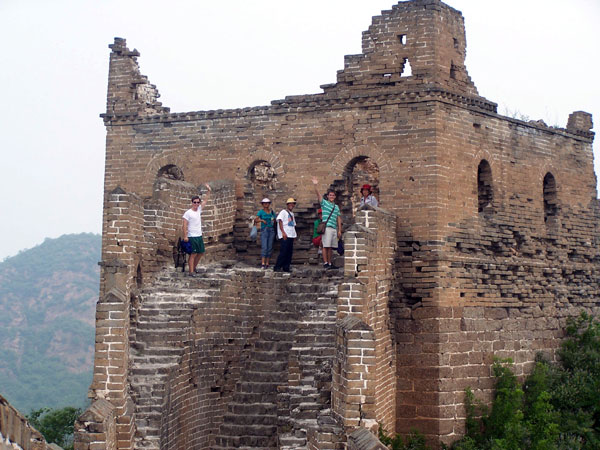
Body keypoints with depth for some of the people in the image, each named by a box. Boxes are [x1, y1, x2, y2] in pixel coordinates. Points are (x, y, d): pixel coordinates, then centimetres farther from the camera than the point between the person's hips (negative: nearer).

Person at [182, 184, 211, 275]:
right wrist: (185, 236, -19)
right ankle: (191, 271, -7)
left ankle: (194, 268, 27)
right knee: (193, 254, -9)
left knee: (200, 253, 13)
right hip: (192, 237, -8)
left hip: (199, 236, 8)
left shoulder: (199, 209, 9)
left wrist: (209, 191, 12)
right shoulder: (188, 213, -10)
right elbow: (185, 225, -13)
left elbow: (205, 200, 18)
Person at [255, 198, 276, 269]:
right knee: (264, 247, -14)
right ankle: (263, 263, -17)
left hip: (271, 230, 4)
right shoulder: (261, 212, 1)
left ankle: (267, 263, 6)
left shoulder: (272, 212, 12)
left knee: (270, 247, 2)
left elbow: (274, 221, 19)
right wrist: (261, 220, -27)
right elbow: (255, 220, -13)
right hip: (264, 230, -4)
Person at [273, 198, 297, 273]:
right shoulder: (283, 212, -1)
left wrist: (295, 234, 15)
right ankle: (277, 267, -11)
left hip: (291, 235, 8)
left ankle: (286, 267, 8)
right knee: (283, 252, -13)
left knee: (289, 252, 4)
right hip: (285, 236, -8)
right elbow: (280, 221, -11)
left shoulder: (292, 214, 23)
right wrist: (283, 232, -20)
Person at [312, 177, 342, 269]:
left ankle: (330, 263, 10)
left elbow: (338, 219, 19)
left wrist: (339, 230, 14)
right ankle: (325, 263, -8)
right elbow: (318, 195, -9)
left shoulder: (336, 207, 20)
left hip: (334, 228, 5)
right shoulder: (324, 203, 6)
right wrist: (315, 185, -24)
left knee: (331, 247, 6)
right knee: (326, 246, -8)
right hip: (326, 228, -5)